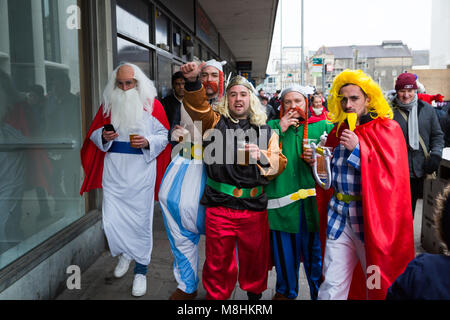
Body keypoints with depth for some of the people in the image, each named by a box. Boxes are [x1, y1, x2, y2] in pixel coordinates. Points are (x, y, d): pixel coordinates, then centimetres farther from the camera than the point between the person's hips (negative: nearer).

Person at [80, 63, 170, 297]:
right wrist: (103, 136, -9)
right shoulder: (108, 104, 7)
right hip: (113, 172, 3)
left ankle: (141, 271, 20)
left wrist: (147, 142, -17)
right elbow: (94, 134, 13)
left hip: (141, 173, -3)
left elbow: (164, 136, 1)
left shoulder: (152, 104, 0)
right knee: (111, 222, 4)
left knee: (140, 221, 3)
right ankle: (125, 255, 35)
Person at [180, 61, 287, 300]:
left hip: (254, 208, 2)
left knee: (255, 258, 17)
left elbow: (279, 164, 8)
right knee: (218, 260, 10)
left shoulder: (265, 131, 10)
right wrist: (193, 81, -30)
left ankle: (255, 292, 42)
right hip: (219, 204, -1)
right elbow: (197, 106, -13)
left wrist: (261, 156, -12)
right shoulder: (215, 122, 6)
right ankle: (216, 296, 32)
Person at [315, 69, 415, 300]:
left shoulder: (387, 129, -3)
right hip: (339, 215, 4)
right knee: (331, 286, 3)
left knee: (377, 284, 10)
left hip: (371, 217, -4)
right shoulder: (338, 131, 12)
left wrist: (358, 149, -18)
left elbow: (392, 175, -15)